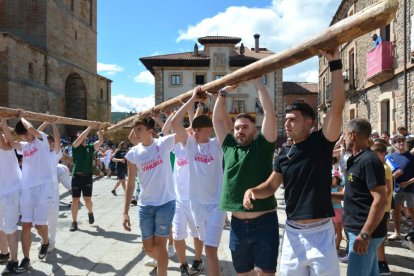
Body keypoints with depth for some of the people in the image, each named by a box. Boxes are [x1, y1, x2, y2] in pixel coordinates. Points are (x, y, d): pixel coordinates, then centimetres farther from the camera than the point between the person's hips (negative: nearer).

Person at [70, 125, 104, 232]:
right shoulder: (75, 146, 0)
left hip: (87, 177, 1)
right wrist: (90, 127, -17)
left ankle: (90, 212, 32)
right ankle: (74, 222, 14)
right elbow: (81, 137, -17)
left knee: (87, 199, 1)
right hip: (77, 176, -1)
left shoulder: (90, 147, 6)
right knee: (75, 200, 2)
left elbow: (101, 140, -5)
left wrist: (99, 129, -11)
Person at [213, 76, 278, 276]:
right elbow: (217, 119, 12)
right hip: (238, 223, 4)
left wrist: (258, 83, -7)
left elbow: (270, 114, -10)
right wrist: (223, 93, 8)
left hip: (264, 222, -4)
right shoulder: (229, 147, 8)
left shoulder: (262, 146, -2)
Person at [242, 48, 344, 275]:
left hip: (320, 232, -4)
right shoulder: (284, 154, 6)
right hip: (292, 231, 5)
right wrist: (252, 190, -11)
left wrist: (335, 64, -24)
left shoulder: (321, 142, -7)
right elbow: (271, 186, 11)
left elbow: (337, 107, -20)